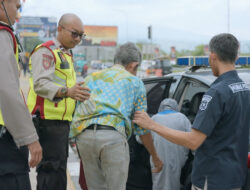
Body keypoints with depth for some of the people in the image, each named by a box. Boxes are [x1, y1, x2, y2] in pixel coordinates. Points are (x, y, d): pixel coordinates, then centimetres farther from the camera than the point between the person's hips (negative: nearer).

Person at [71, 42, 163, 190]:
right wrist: (155, 157, 27)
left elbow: (78, 110, 24)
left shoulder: (91, 78, 30)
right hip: (113, 135, -4)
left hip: (83, 135, 4)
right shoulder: (135, 82, 18)